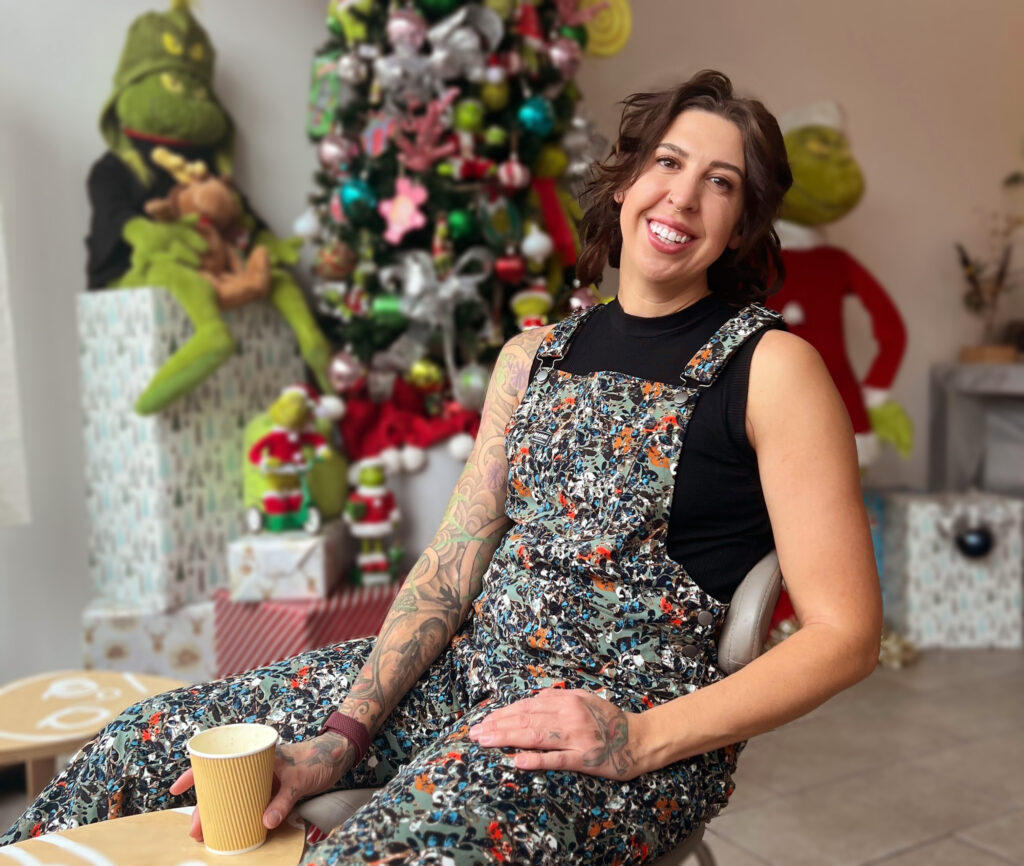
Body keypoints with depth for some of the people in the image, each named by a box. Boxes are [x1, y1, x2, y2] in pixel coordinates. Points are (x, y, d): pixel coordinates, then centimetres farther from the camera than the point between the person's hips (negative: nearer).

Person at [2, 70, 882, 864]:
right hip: (474, 669, 6)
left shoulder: (770, 365, -6)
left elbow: (845, 633, -8)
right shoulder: (534, 356, 10)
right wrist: (344, 736, -4)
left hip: (632, 717, -5)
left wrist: (644, 739, -17)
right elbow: (451, 567, 6)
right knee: (144, 743, 0)